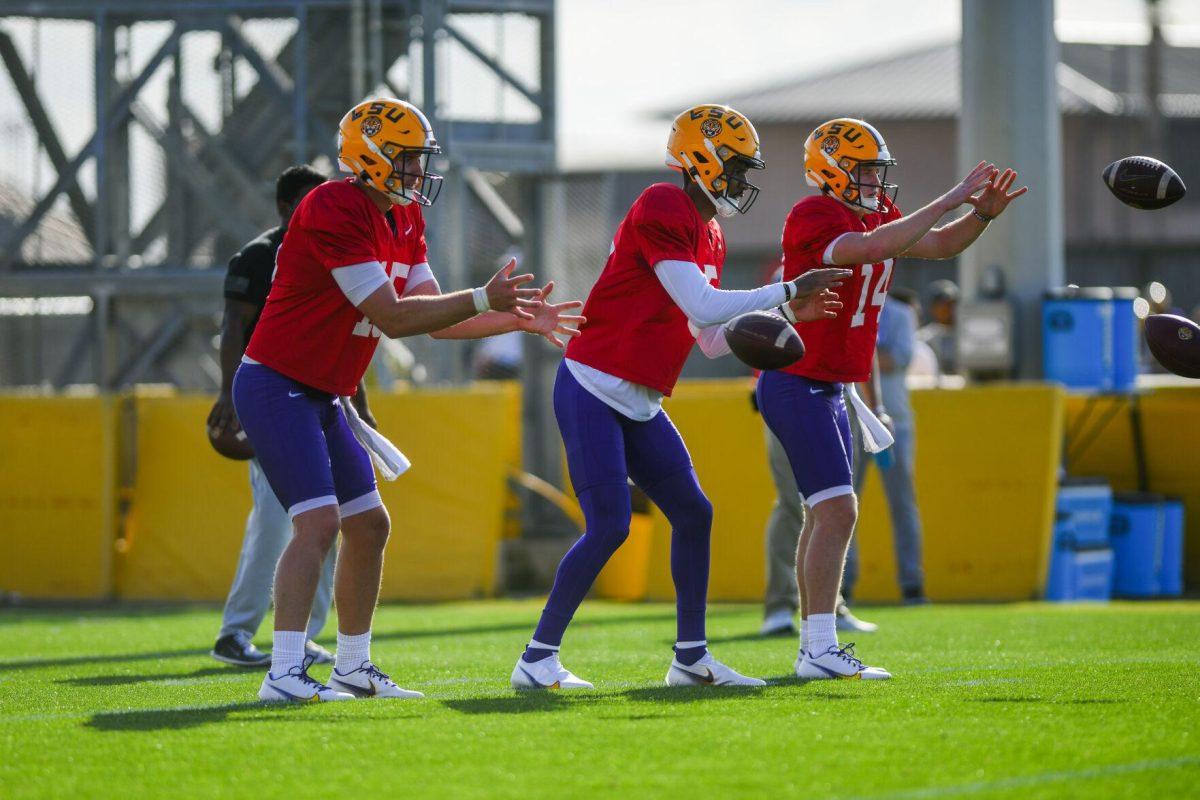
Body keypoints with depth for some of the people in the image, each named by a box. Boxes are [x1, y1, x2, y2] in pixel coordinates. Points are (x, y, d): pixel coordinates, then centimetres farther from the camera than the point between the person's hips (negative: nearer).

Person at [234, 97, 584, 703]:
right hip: (275, 386, -10)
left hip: (321, 396, 10)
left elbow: (434, 316, 10)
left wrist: (518, 320, 4)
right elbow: (391, 317, -24)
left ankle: (354, 669, 22)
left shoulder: (404, 220, 8)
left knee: (368, 525, 12)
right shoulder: (333, 211, -22)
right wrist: (484, 300, -23)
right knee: (319, 521, -21)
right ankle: (284, 674, -24)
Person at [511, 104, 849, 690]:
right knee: (609, 526, -13)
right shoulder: (663, 212, -16)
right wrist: (786, 291, -14)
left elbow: (712, 341, 18)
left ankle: (691, 657, 14)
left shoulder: (708, 237, 14)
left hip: (637, 406, 10)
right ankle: (537, 659, -4)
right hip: (591, 391, -10)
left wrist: (784, 313, 10)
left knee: (693, 514, 7)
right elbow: (703, 310, -21)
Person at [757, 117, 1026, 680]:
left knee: (824, 516, 12)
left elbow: (938, 246, 14)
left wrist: (982, 212, -4)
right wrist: (949, 201, -32)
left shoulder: (874, 213, 9)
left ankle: (814, 646, 16)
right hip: (796, 387, -10)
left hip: (829, 389, 10)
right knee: (838, 510, -16)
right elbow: (875, 248, -36)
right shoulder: (815, 217, -20)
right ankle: (820, 649, -18)